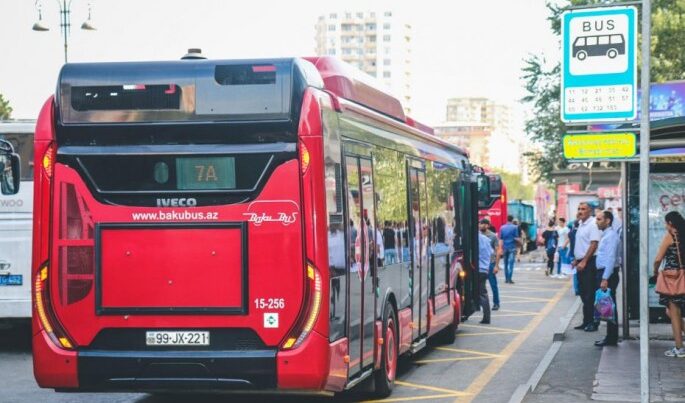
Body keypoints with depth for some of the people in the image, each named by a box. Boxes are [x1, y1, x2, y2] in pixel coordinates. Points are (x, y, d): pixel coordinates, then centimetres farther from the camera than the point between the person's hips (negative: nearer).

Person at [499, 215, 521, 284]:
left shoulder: (502, 228, 5)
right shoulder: (514, 227, -6)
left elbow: (500, 239, 4)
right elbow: (516, 238, -8)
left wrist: (501, 248, 6)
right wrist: (519, 240, 12)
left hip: (505, 247, 4)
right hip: (512, 247, -4)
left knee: (506, 263, 12)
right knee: (511, 263, -6)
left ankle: (506, 278, 14)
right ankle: (510, 278, -13)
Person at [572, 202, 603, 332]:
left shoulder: (593, 224, -13)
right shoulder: (581, 224, 15)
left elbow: (594, 244, -19)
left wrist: (584, 262, -20)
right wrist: (576, 259, 16)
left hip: (589, 262, -9)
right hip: (581, 262, 9)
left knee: (590, 294, -6)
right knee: (583, 293, 12)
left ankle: (592, 322, -2)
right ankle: (586, 322, 18)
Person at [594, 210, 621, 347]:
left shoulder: (611, 236, -15)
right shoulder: (605, 235, 16)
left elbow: (611, 258, -21)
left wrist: (605, 279, -24)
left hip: (608, 274, -10)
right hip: (603, 273, 10)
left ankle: (611, 338, 0)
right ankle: (610, 337, 17)